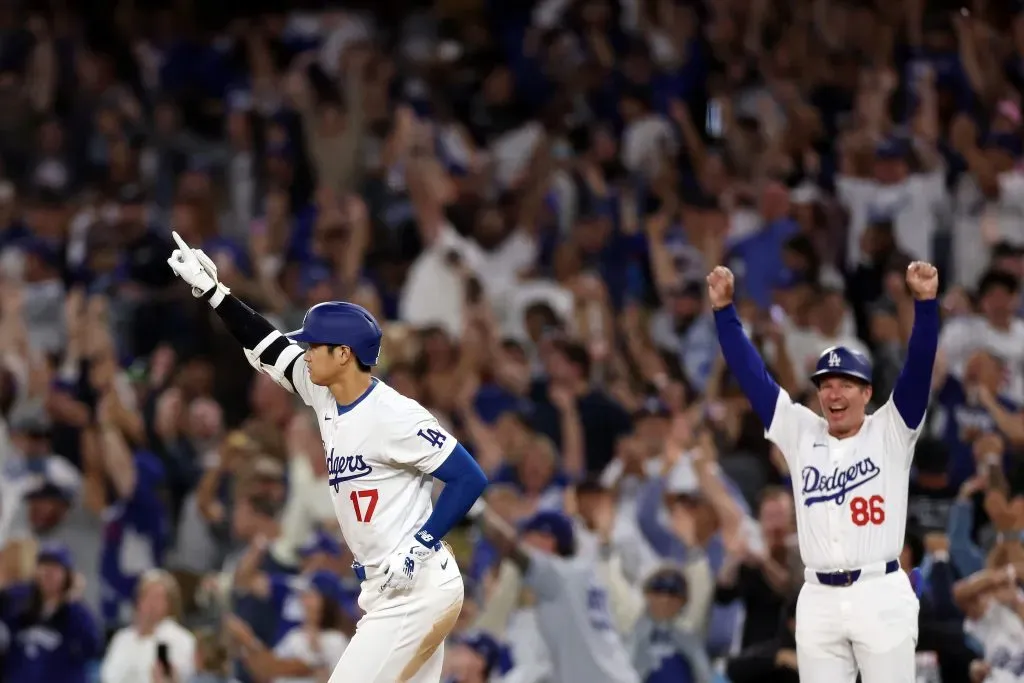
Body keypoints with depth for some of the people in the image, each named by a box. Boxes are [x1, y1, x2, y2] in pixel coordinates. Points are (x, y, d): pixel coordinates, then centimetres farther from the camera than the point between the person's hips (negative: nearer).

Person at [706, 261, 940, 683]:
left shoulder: (890, 433, 2)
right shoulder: (801, 434, 11)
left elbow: (919, 367, -9)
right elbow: (751, 373, 8)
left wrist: (925, 302, -22)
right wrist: (724, 309, 0)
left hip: (880, 596, -3)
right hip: (818, 599, 4)